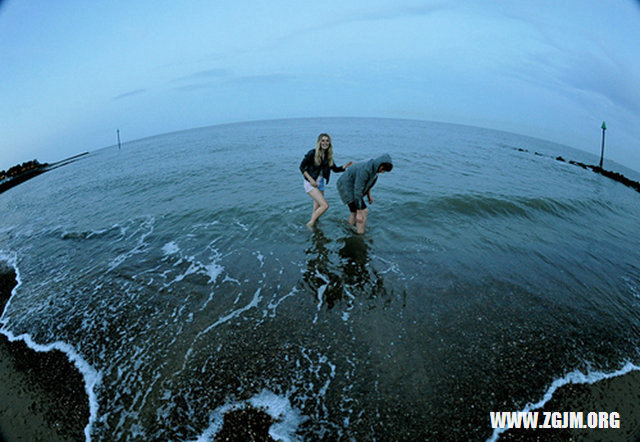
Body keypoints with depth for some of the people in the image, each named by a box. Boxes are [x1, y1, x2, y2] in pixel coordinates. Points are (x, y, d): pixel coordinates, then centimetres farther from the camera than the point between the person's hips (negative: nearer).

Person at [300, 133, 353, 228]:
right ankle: (310, 223, -3)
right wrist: (311, 180, -17)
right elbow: (302, 167, -9)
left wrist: (345, 166, -6)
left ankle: (312, 224, 30)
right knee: (325, 205, -17)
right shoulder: (312, 153, -14)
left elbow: (335, 169, 11)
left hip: (320, 184, 7)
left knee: (317, 208, 15)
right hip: (311, 184, -7)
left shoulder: (328, 155, 3)